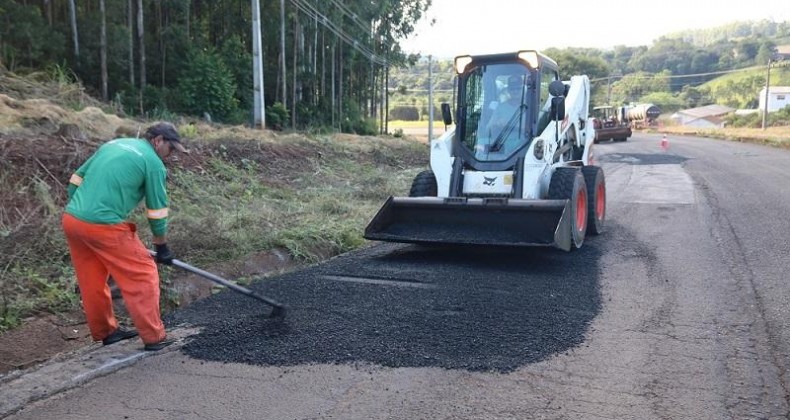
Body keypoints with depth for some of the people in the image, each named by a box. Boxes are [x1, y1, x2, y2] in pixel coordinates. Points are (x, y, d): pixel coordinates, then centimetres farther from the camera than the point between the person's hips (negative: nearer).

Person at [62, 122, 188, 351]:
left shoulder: (113, 144, 19)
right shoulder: (153, 162, -3)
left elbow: (77, 178, 22)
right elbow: (157, 209, 2)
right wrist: (162, 246, 13)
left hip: (71, 219, 8)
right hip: (104, 226, -8)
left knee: (92, 281, 18)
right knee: (142, 275, 3)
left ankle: (105, 331, 33)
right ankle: (153, 336, 8)